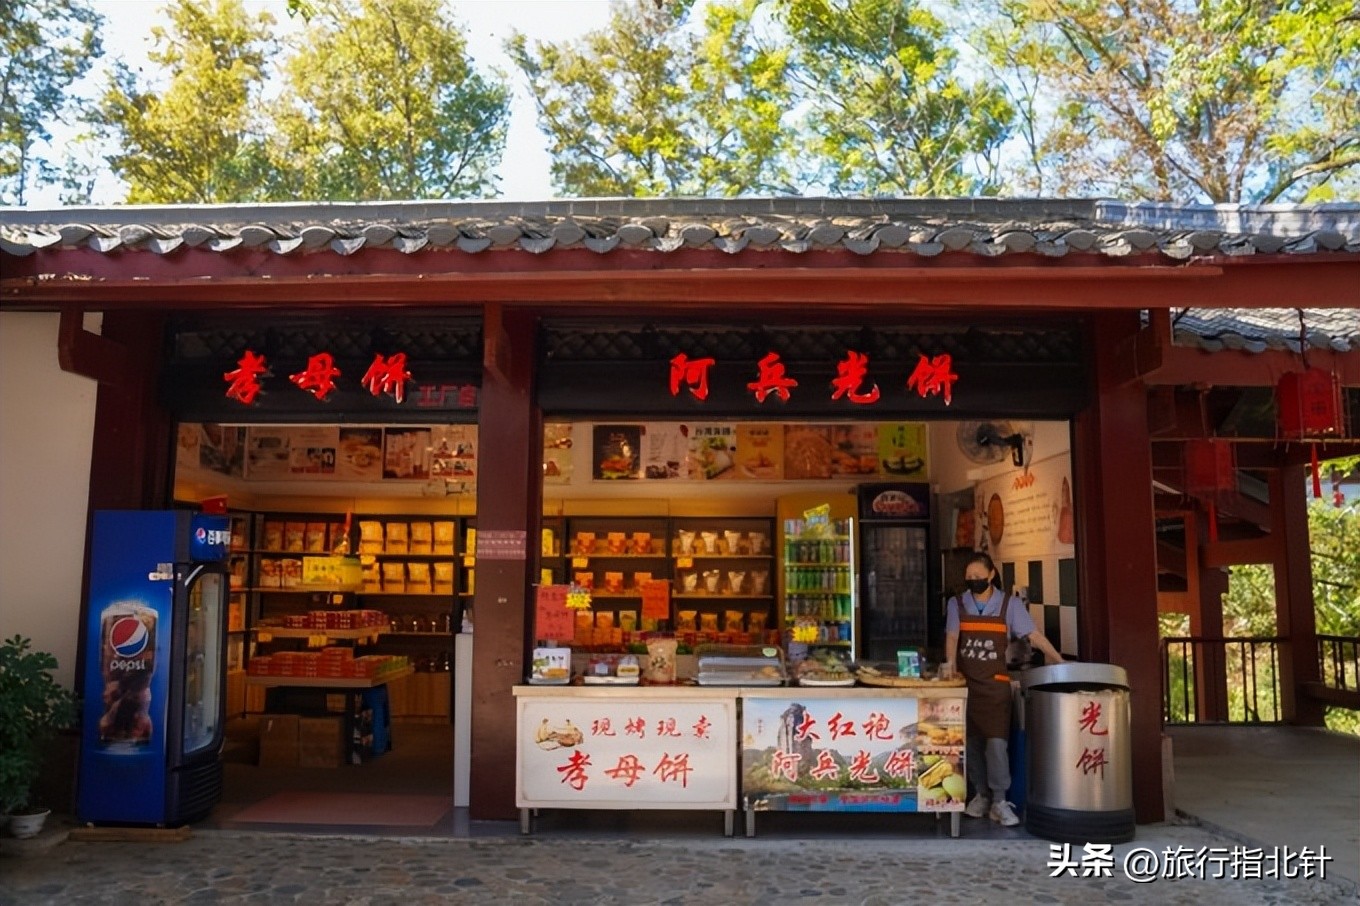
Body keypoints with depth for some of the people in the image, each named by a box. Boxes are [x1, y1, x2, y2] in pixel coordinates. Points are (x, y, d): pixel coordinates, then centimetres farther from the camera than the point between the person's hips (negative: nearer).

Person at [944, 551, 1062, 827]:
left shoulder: (1010, 604, -1)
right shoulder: (957, 604, 3)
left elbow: (1034, 635, -3)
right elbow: (952, 636, -5)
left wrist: (1061, 662, -8)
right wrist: (950, 661, -23)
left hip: (995, 683, -2)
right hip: (965, 682, 2)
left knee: (996, 742, -8)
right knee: (971, 742, 7)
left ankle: (999, 801, 0)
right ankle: (981, 794, 20)